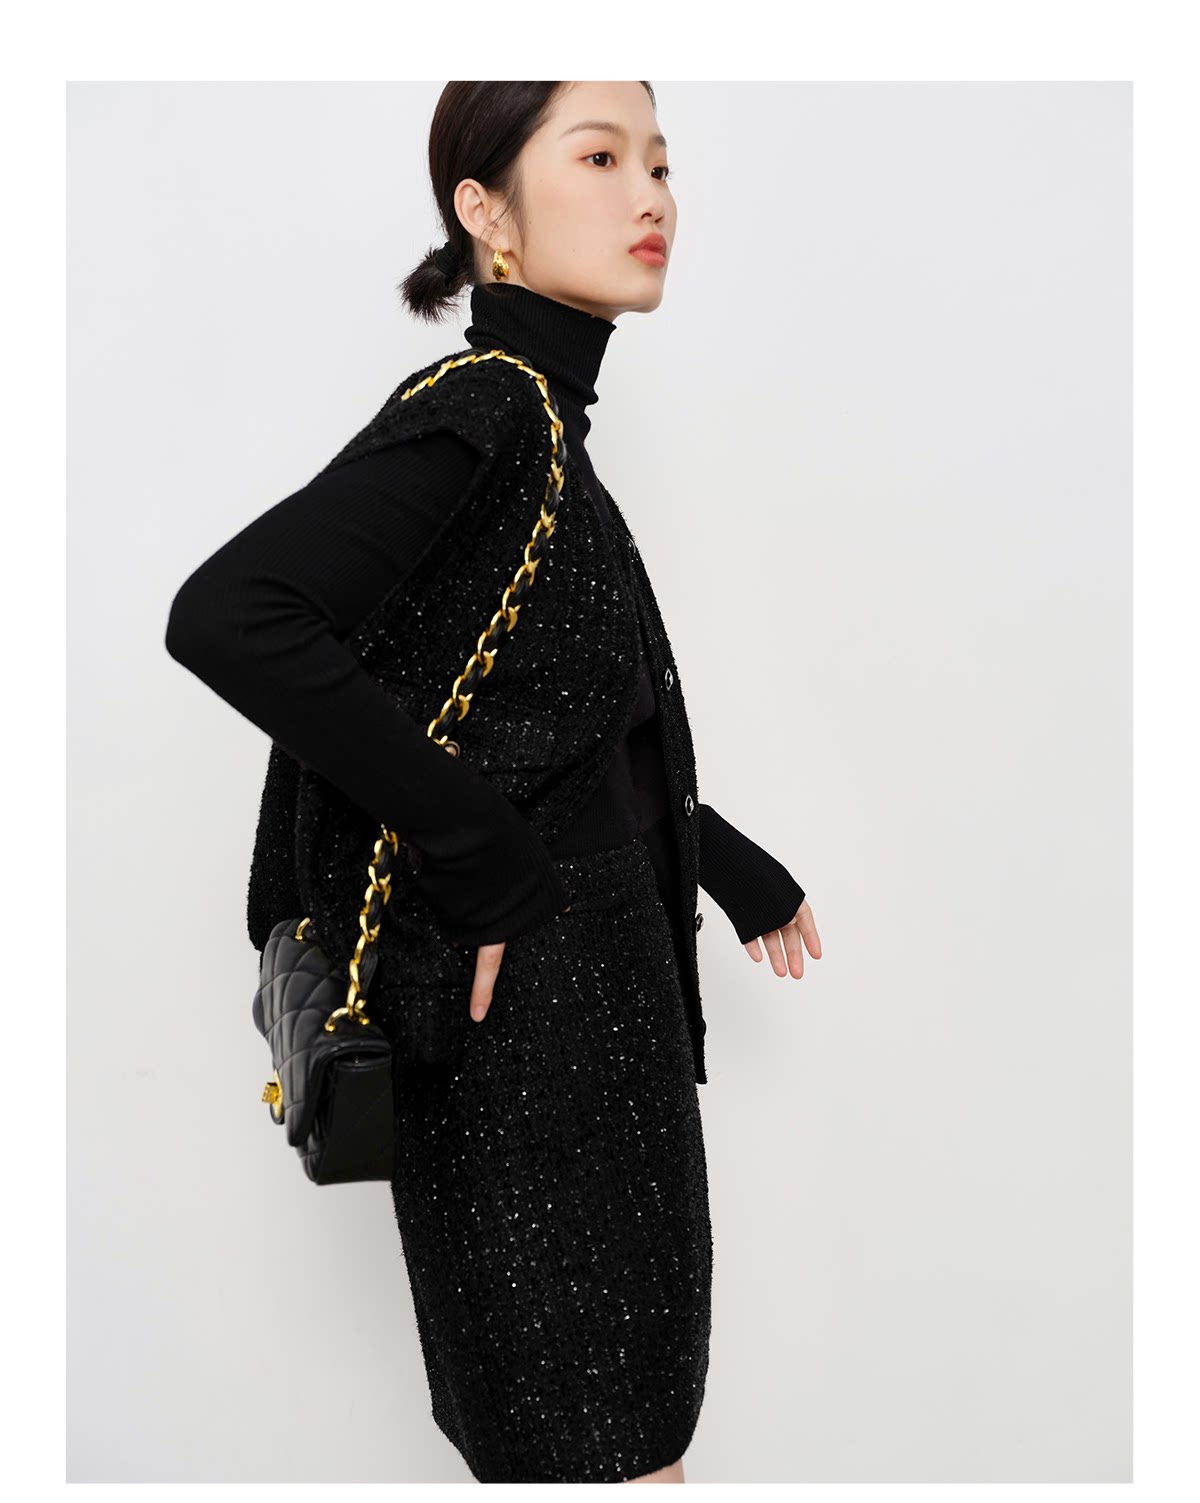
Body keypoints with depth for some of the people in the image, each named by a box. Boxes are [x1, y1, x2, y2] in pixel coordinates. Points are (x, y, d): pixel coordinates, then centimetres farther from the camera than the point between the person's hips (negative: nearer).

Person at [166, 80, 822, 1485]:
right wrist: (477, 851, -23)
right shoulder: (476, 409, -16)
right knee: (592, 1434, 6)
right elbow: (224, 615, -29)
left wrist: (731, 862, 25)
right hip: (524, 1017, -9)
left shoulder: (544, 421, 11)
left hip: (607, 1003, 9)